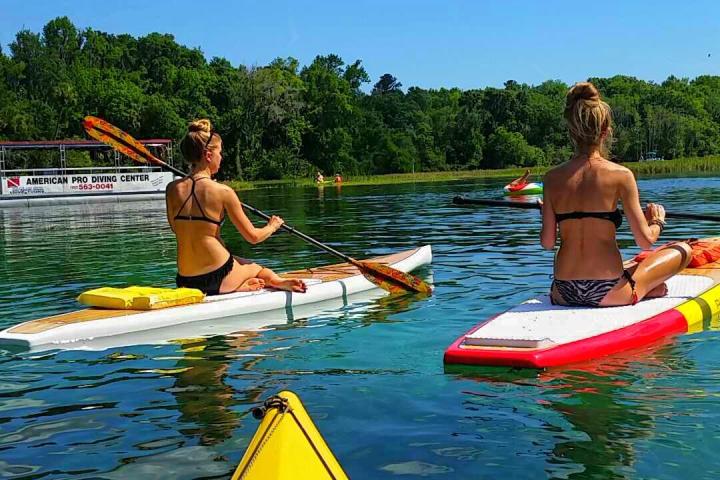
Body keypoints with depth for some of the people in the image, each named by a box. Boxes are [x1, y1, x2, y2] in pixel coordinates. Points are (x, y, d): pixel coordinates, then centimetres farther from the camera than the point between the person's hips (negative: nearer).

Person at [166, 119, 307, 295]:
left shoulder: (172, 189, -1)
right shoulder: (222, 192, -13)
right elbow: (253, 236, -4)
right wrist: (272, 226, 18)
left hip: (185, 282, 4)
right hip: (217, 279, -4)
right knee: (259, 270, 30)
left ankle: (241, 286, 5)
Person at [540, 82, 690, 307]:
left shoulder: (552, 177, 0)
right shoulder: (621, 175, -9)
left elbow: (547, 243, 2)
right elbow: (645, 241, -8)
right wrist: (658, 221, 15)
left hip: (564, 295, 2)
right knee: (683, 250, 19)